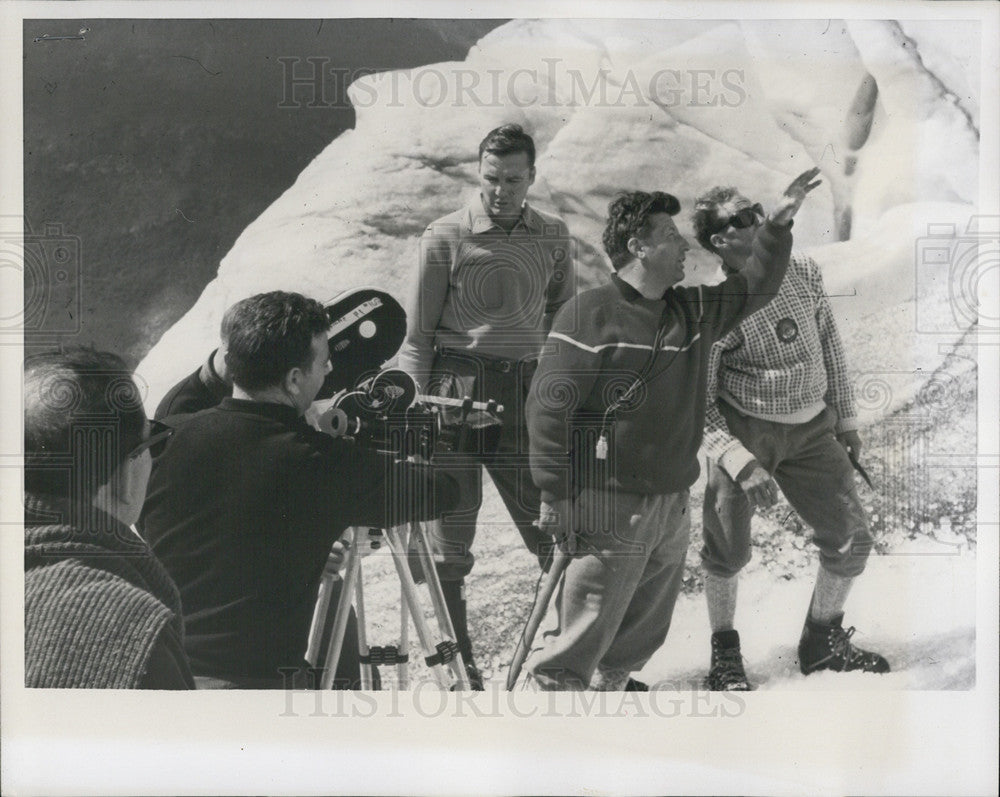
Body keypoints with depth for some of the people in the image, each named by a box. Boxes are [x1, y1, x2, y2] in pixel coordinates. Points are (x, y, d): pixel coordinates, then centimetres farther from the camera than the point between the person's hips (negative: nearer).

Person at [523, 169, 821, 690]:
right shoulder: (588, 316, -12)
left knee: (645, 632, 16)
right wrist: (555, 497, -15)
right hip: (609, 506, -7)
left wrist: (778, 224, 12)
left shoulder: (694, 311, 10)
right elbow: (548, 406, -13)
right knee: (585, 633, -4)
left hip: (673, 504, 8)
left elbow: (754, 288, 25)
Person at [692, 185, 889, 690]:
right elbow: (698, 400, -15)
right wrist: (739, 460, -26)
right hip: (744, 430, -5)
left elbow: (829, 342, 13)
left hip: (812, 428, 5)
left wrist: (845, 418, 14)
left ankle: (822, 642, 27)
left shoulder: (804, 271, 0)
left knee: (852, 540, 6)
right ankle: (724, 652, 24)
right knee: (727, 549, -1)